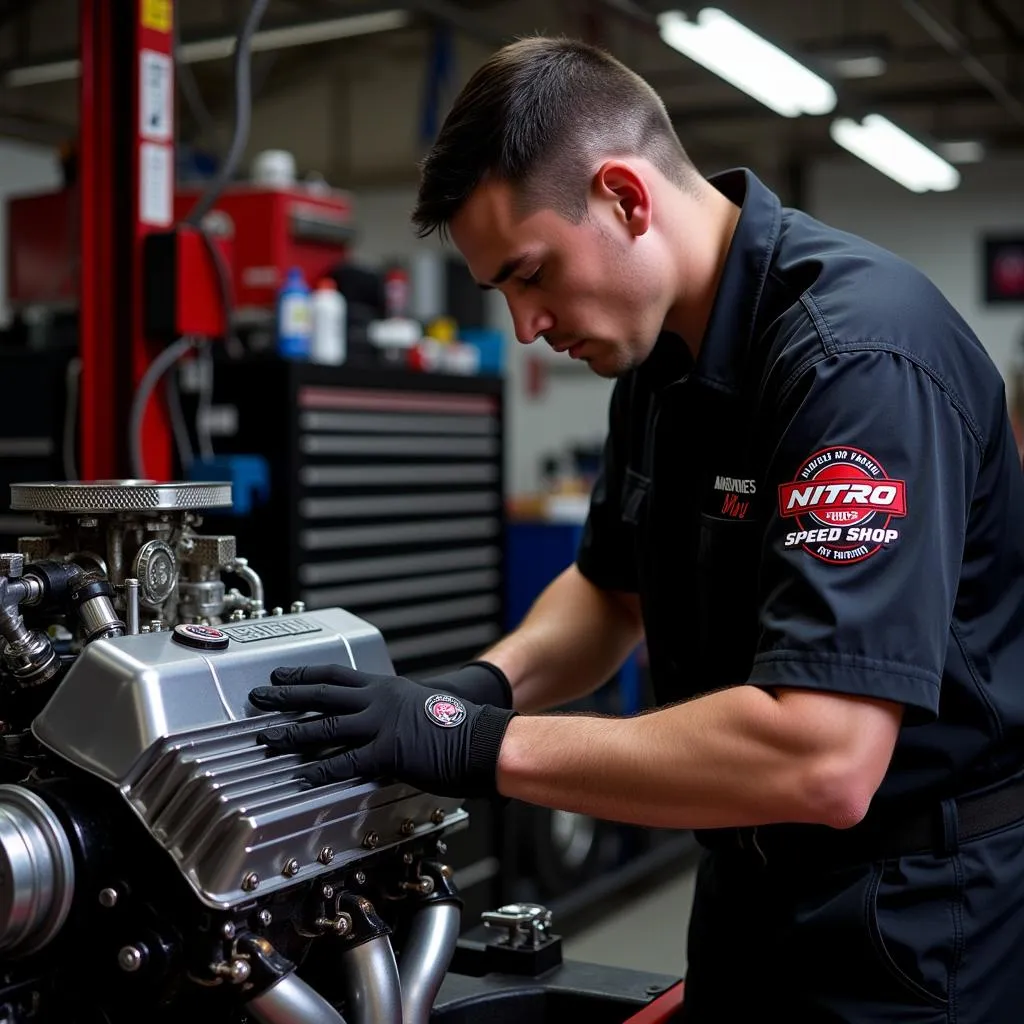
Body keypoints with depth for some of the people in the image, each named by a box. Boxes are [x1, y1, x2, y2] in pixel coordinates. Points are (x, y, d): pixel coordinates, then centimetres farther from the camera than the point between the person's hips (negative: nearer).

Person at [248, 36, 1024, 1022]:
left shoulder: (860, 356, -26)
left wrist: (483, 746, -27)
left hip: (915, 929, -7)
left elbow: (821, 760, -33)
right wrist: (483, 686, -7)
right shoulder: (662, 354, 2)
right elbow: (611, 591, 13)